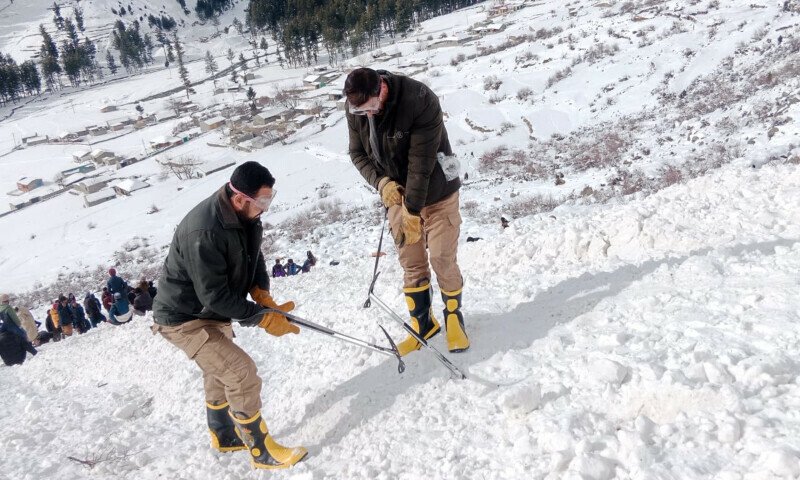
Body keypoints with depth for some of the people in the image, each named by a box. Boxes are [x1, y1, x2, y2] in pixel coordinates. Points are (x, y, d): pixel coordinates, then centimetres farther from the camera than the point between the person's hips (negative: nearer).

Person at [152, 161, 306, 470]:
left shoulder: (245, 216, -10)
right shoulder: (204, 232, -36)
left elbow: (254, 257, 4)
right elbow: (215, 296, -31)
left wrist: (263, 295, -13)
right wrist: (262, 318, -26)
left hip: (212, 312, 9)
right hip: (184, 318, -9)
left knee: (219, 370, 24)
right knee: (241, 372, -14)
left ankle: (224, 435, 47)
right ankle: (261, 451, 4)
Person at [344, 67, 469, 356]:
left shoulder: (421, 102, -29)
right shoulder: (355, 109, -11)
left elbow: (421, 163, -27)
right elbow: (358, 153, 0)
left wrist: (413, 212, -24)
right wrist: (381, 182, -18)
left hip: (435, 193, -4)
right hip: (397, 194, 4)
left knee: (443, 261, 1)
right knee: (411, 265, 8)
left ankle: (454, 316, 26)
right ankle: (423, 322, 26)